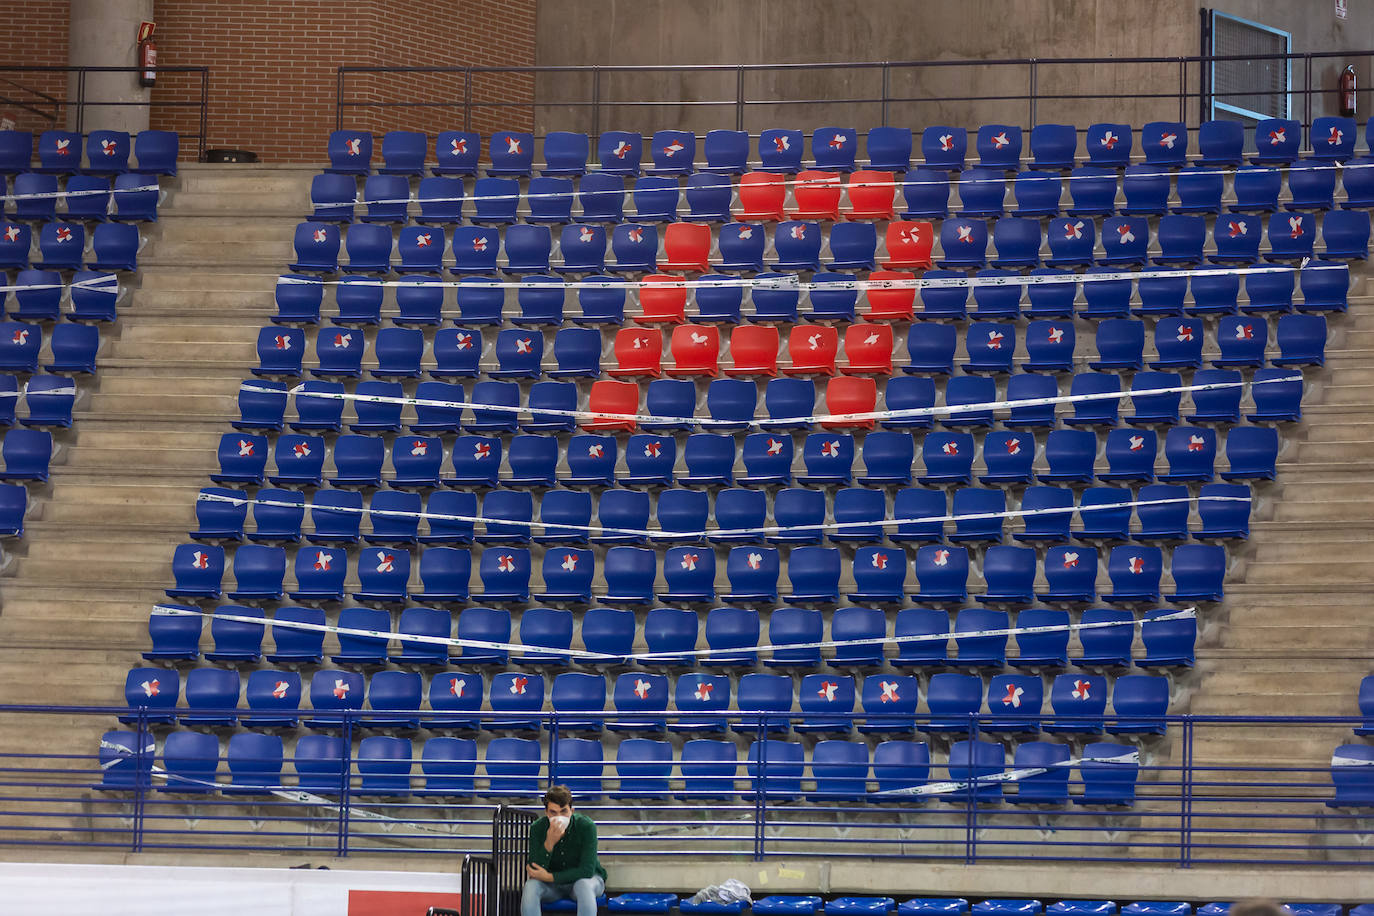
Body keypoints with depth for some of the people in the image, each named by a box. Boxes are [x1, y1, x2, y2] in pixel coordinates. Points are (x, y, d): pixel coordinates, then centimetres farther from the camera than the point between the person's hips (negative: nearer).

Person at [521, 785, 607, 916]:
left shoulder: (586, 826, -22)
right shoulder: (537, 828, -17)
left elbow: (587, 871, -25)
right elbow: (535, 872, -23)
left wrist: (549, 877, -29)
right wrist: (549, 843, -38)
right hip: (551, 885, 2)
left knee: (584, 886, -37)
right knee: (531, 886, -30)